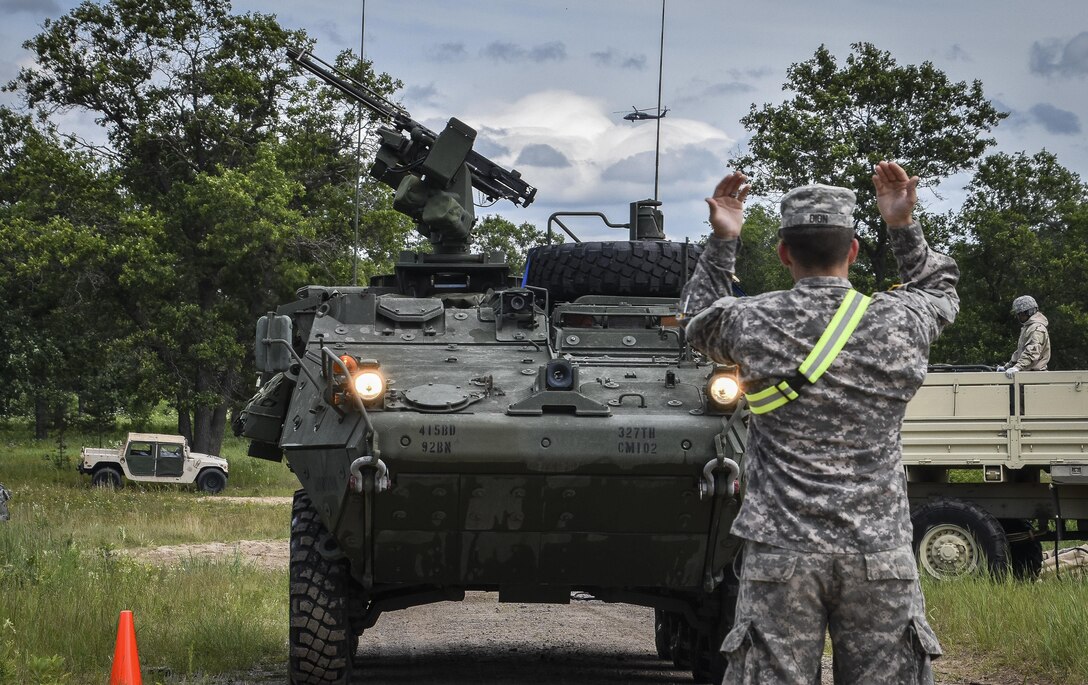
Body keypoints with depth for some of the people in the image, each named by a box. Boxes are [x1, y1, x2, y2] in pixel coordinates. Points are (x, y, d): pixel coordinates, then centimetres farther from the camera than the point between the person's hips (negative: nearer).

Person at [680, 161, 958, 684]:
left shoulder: (752, 324, -4)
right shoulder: (899, 323, 0)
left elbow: (697, 319, 21)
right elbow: (940, 288, 24)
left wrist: (722, 242, 21)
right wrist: (904, 226, 22)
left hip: (780, 557, -1)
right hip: (881, 557, 1)